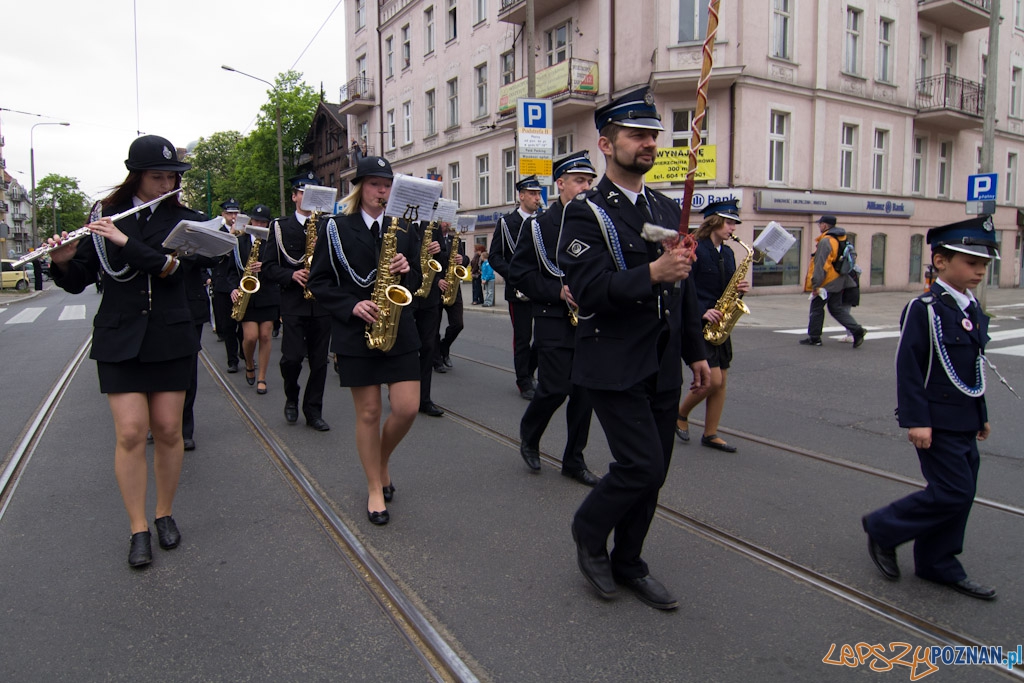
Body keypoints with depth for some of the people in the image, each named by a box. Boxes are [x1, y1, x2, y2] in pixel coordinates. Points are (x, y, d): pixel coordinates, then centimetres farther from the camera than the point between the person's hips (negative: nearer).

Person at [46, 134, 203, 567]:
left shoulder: (185, 220, 3)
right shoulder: (105, 217, 5)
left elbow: (173, 265, -15)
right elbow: (77, 282, 6)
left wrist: (125, 241, -22)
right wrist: (62, 262, -13)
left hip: (170, 338, 0)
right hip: (119, 339, 0)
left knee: (168, 430, 5)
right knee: (130, 432, -4)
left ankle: (165, 514, 24)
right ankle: (138, 529, 9)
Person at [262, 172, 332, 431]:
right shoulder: (280, 226, 6)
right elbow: (269, 267, 1)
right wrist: (292, 275, -16)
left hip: (323, 302, 2)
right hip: (293, 302, -2)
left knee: (319, 360, 5)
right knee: (292, 357, -8)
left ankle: (313, 410, 17)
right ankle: (291, 398, 20)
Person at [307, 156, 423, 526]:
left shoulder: (404, 229, 10)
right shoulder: (337, 228, 1)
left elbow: (418, 281, 13)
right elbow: (319, 281, 0)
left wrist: (407, 270, -10)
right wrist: (351, 306, -14)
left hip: (399, 329, 3)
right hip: (355, 331, -2)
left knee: (407, 408, -4)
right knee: (368, 412, 3)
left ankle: (382, 461, 27)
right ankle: (375, 488, 19)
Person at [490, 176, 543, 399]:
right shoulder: (506, 222, 0)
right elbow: (495, 257, -4)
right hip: (519, 289, -3)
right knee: (522, 337, 2)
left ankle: (528, 373, 25)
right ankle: (524, 383, 14)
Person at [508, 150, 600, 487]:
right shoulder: (538, 225, -2)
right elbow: (518, 273, -5)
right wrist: (557, 291, -15)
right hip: (554, 323, -4)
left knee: (584, 392, 6)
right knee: (554, 389, -7)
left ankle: (574, 460, 19)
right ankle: (528, 436, 22)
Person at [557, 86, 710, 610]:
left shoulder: (667, 209, 14)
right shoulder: (586, 213, -8)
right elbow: (590, 290, -21)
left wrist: (696, 351, 17)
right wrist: (652, 274, -31)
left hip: (663, 368, 7)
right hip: (613, 367, -7)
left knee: (653, 472, 11)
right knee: (641, 464, -11)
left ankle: (627, 563, 29)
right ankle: (589, 530, 18)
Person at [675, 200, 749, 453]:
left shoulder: (727, 254, 13)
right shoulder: (694, 250, -11)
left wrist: (740, 289, -2)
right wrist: (702, 312, -24)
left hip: (719, 325, 8)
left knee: (721, 381, 6)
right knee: (713, 380, -11)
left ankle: (710, 434, 16)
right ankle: (680, 414, 14)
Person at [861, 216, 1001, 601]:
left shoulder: (972, 310, 11)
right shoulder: (924, 309, -15)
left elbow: (972, 369, 18)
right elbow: (908, 367, -17)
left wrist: (981, 415, 21)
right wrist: (916, 420, -20)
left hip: (964, 422, 9)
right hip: (937, 422, -9)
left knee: (961, 494, 12)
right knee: (954, 492, -8)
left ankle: (937, 565, 24)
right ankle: (882, 529, 10)